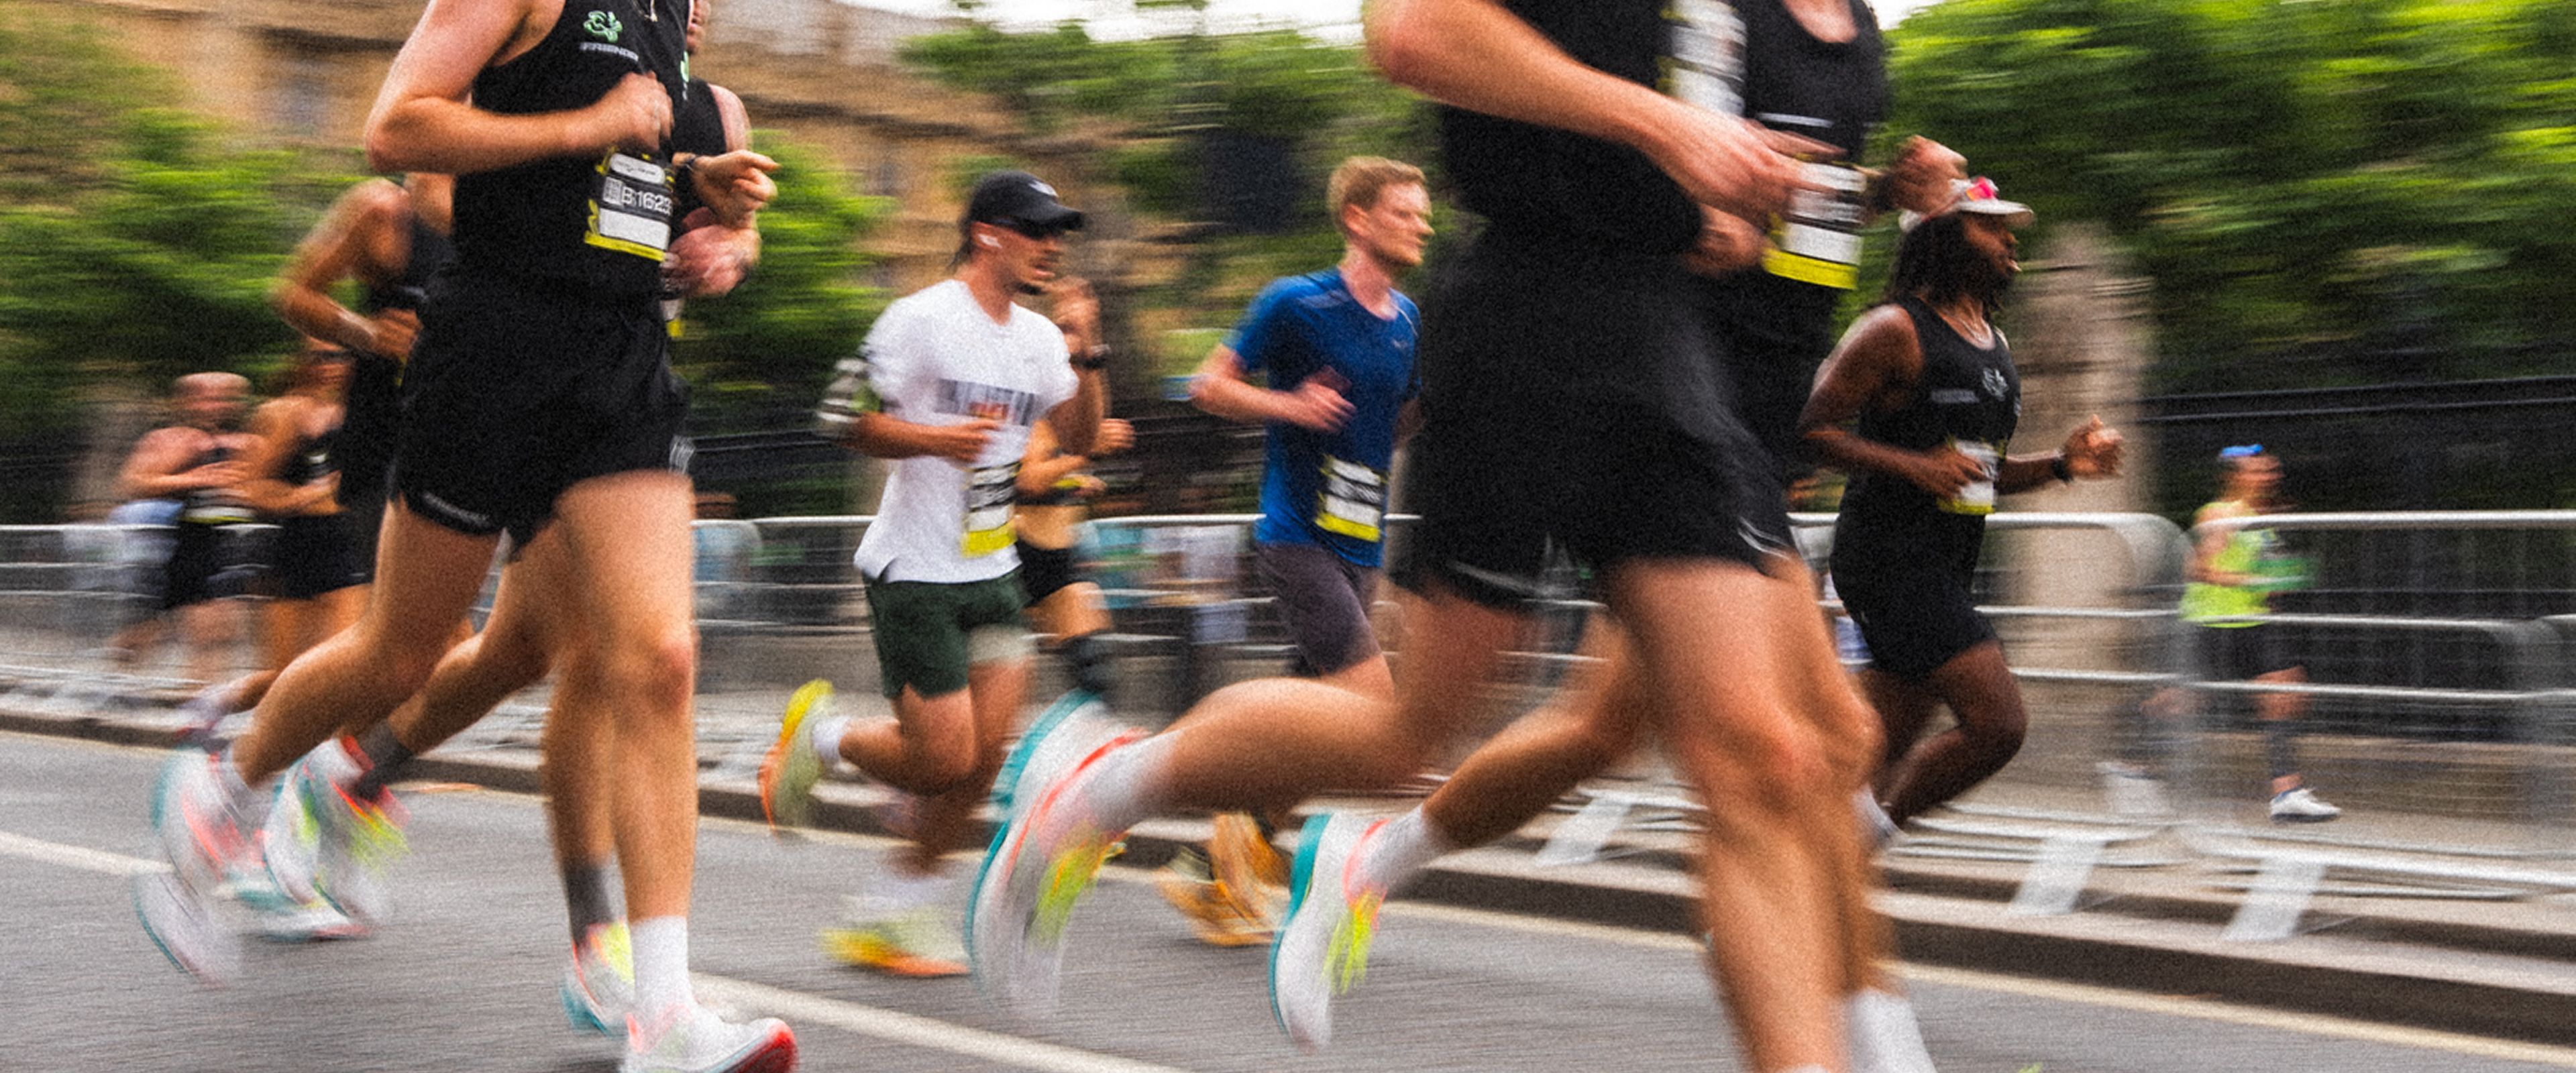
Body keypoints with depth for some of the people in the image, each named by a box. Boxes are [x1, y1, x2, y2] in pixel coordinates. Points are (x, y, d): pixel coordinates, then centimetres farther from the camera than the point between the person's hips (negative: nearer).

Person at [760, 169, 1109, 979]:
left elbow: (1080, 438, 10)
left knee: (984, 759, -3)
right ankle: (819, 734, 19)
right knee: (945, 760, -10)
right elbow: (844, 419, -11)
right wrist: (937, 439, -24)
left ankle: (889, 916, 11)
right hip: (914, 572, -7)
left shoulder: (1037, 336, 11)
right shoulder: (921, 319, -10)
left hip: (991, 572, 7)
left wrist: (1085, 356, -4)